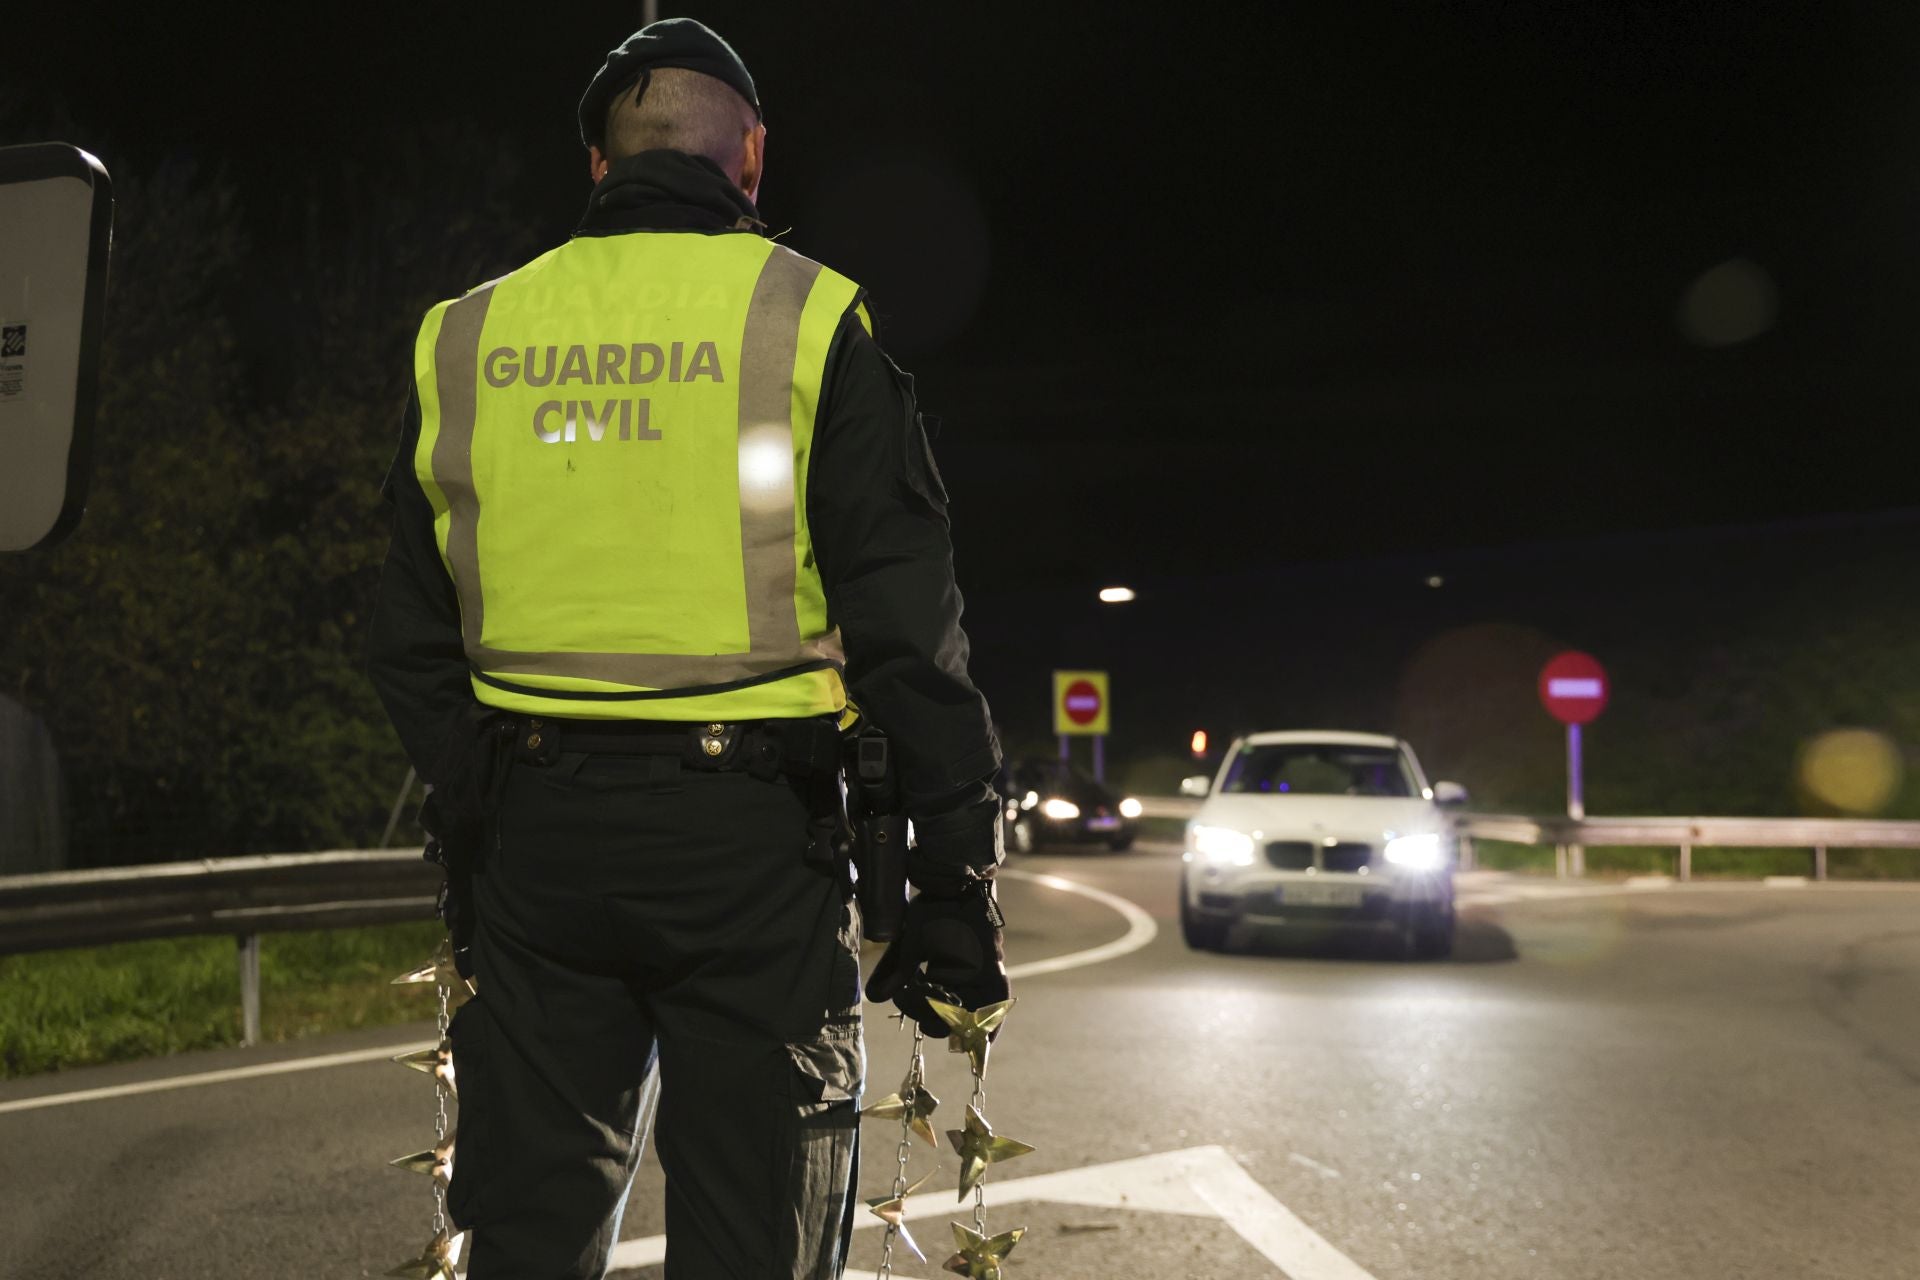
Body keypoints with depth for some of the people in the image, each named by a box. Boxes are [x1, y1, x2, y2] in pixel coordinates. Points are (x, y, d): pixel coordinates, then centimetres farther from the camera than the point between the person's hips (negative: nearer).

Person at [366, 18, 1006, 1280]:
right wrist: (956, 885, -5)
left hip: (536, 834, 4)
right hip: (748, 837, -3)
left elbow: (415, 646, 13)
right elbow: (908, 630, -8)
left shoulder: (466, 338, 9)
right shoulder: (806, 319, -3)